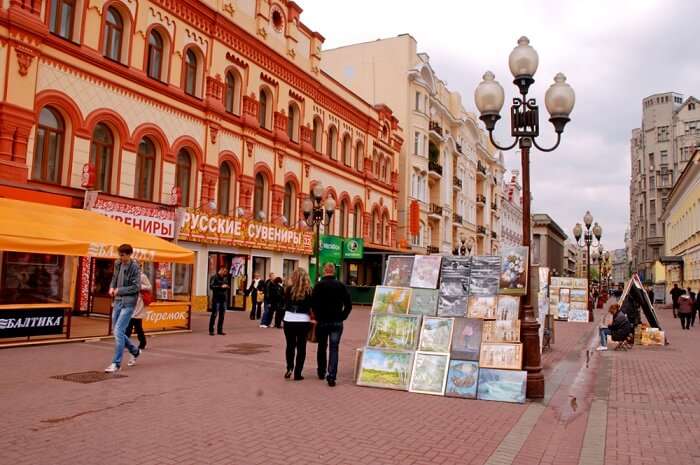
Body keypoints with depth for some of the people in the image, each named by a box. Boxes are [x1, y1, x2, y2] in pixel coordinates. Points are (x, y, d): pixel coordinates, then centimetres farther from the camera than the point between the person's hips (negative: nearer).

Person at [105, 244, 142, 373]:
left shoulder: (134, 268, -13)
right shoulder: (118, 264, 7)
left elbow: (136, 287, -16)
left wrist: (119, 290, -14)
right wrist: (111, 287, 3)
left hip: (128, 303, -8)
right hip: (118, 302, 8)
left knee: (118, 331, -12)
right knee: (116, 331, 14)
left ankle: (116, 363, -5)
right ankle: (135, 351, 34)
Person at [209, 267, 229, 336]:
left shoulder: (225, 278, 14)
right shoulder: (214, 277, -6)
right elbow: (211, 286, -17)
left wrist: (227, 286, 4)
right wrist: (221, 286, -20)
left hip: (223, 299, 7)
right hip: (216, 299, -7)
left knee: (222, 315, 8)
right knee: (214, 314, -4)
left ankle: (220, 330, 16)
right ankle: (211, 330, 3)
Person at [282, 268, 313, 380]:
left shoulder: (289, 289, -4)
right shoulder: (309, 291, -7)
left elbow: (285, 304, 1)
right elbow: (311, 308, -6)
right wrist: (311, 317, 9)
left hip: (289, 320, 1)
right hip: (303, 321, -1)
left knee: (290, 345, 18)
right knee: (301, 347, 8)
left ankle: (289, 368, 8)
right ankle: (297, 373, 9)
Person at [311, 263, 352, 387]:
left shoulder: (319, 285, -6)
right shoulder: (341, 285, -1)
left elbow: (313, 303, -12)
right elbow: (349, 304, -2)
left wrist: (317, 317, 0)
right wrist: (342, 317, 5)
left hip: (322, 321, 0)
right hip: (337, 322, 0)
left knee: (322, 347, 16)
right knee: (334, 349, 1)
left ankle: (321, 372, 29)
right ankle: (331, 376, -10)